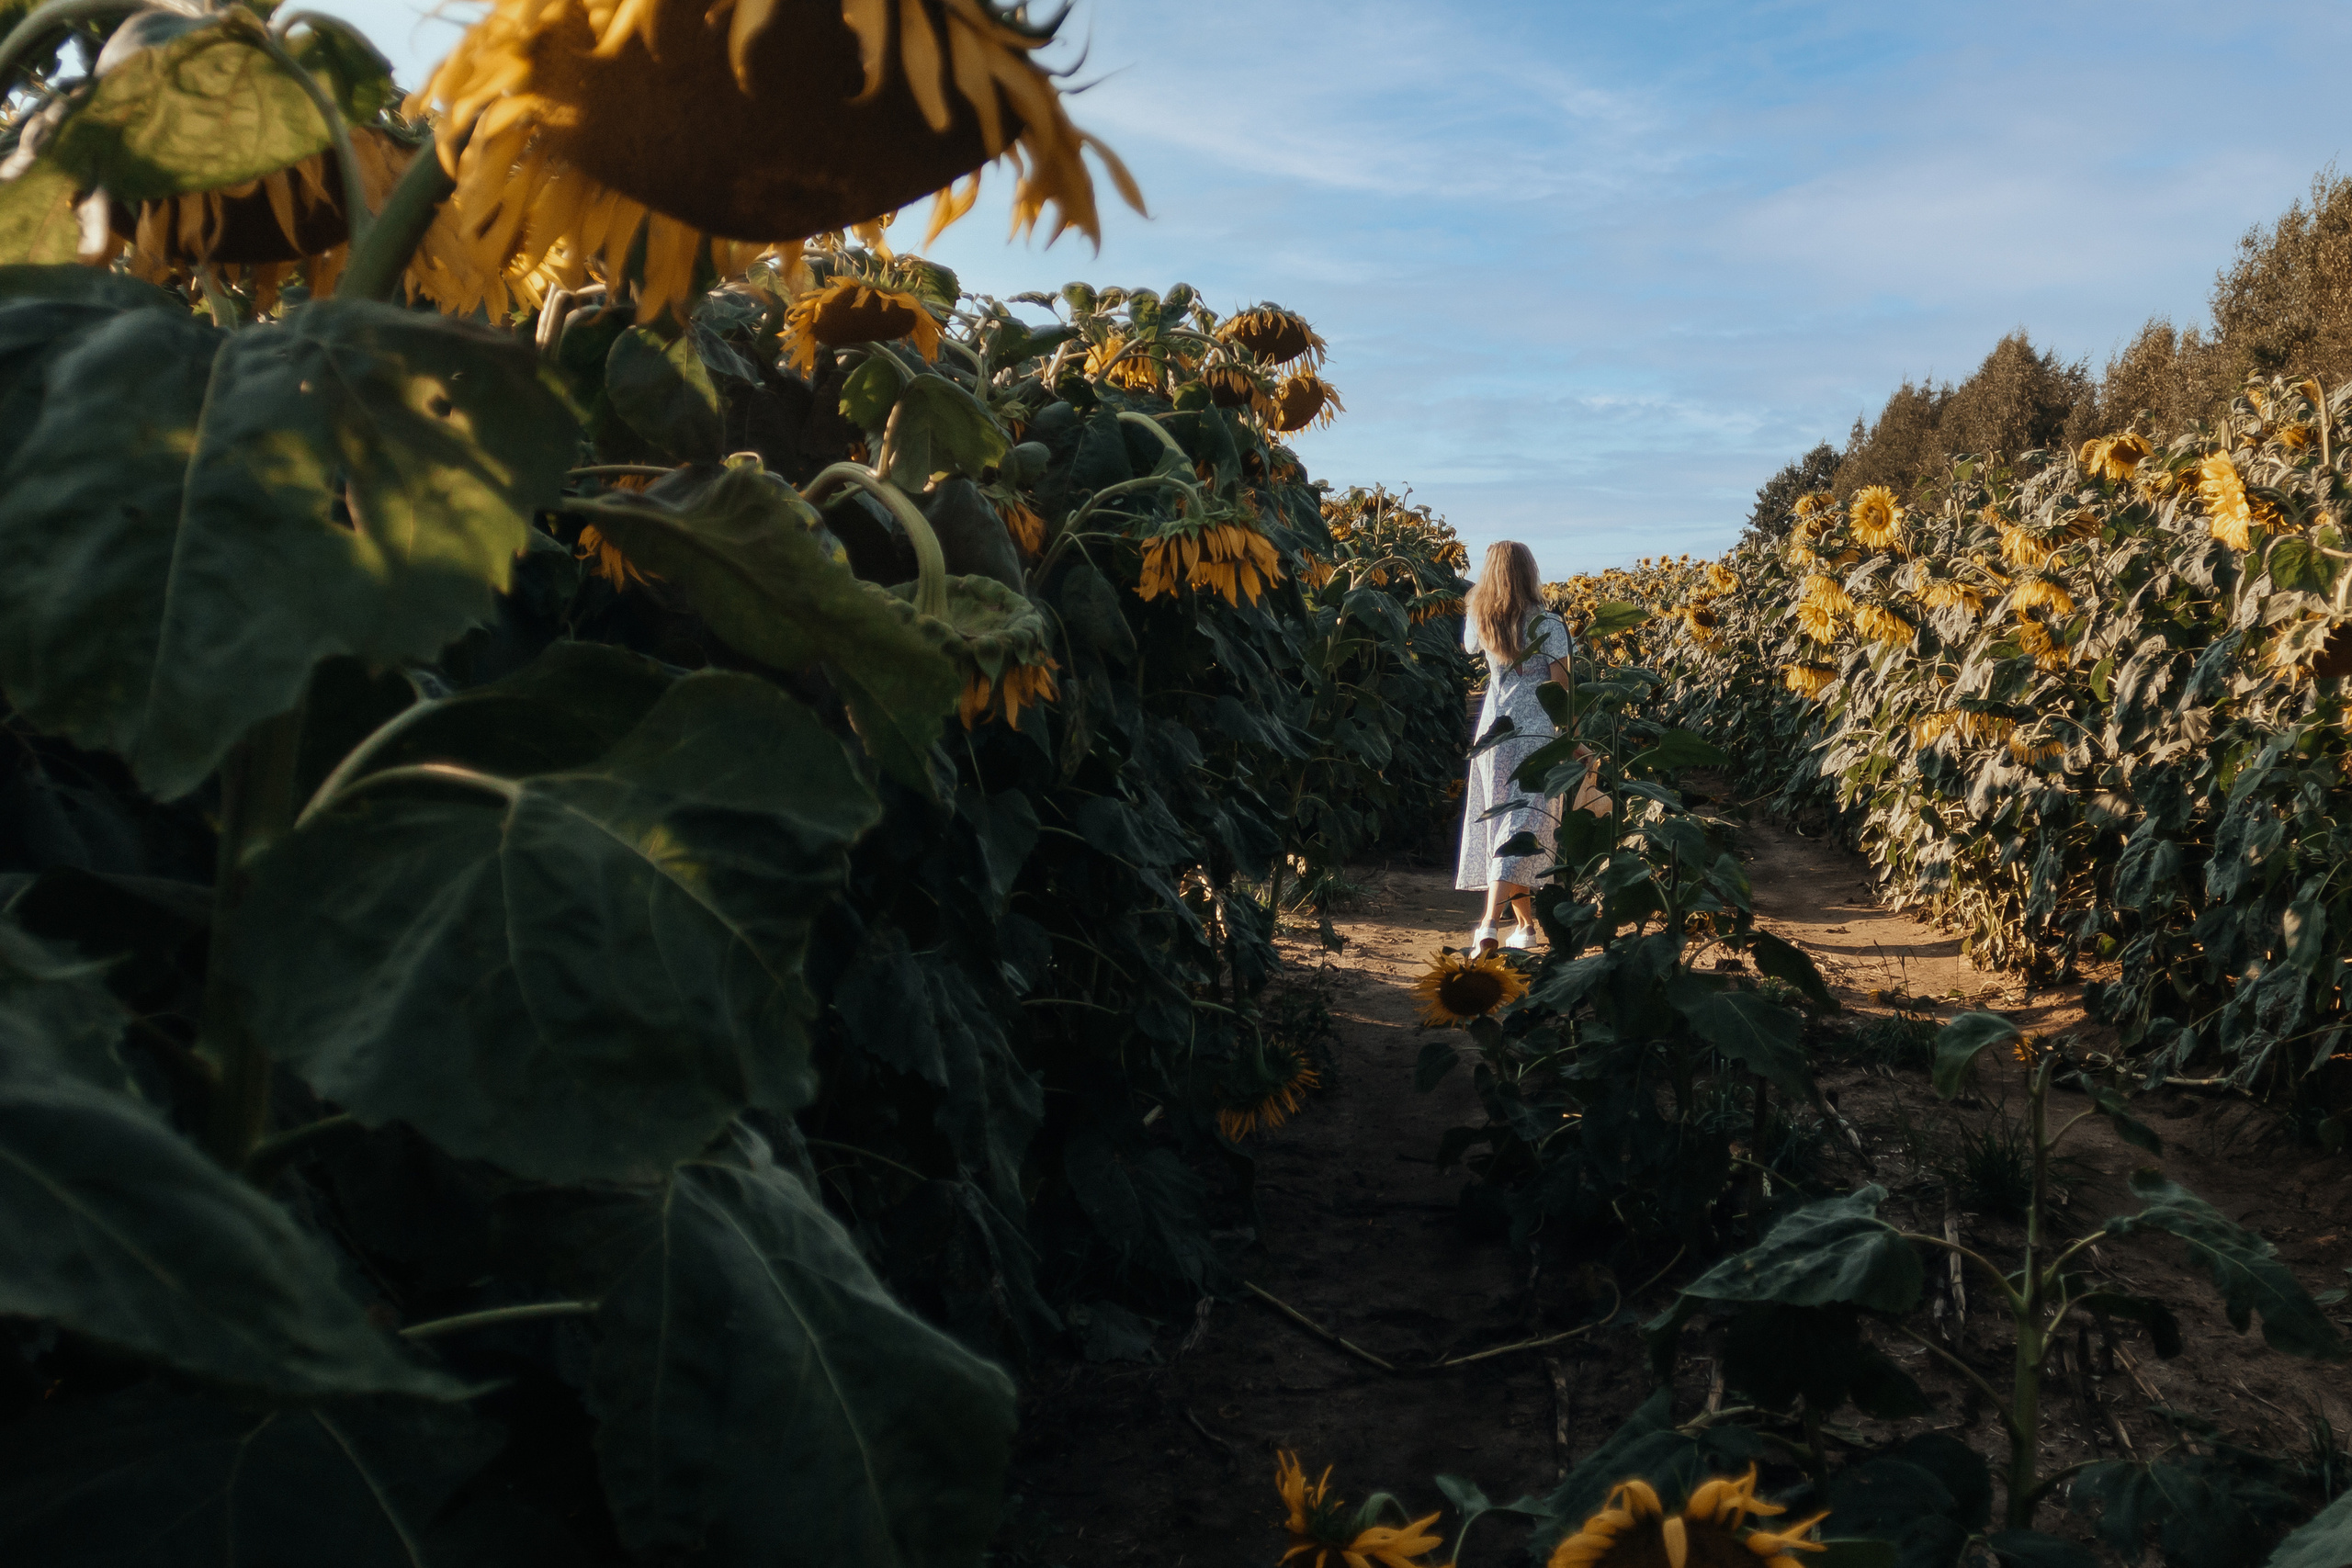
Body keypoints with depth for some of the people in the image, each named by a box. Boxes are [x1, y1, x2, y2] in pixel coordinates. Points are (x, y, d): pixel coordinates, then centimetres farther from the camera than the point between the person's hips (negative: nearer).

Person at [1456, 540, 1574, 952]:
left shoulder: (1479, 619, 4)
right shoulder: (1547, 623, -8)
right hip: (1536, 733, -4)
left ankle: (1524, 924, 19)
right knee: (1520, 827, -7)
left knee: (1499, 822, 13)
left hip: (1493, 729, 4)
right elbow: (1560, 685, -10)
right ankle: (1489, 924, -22)